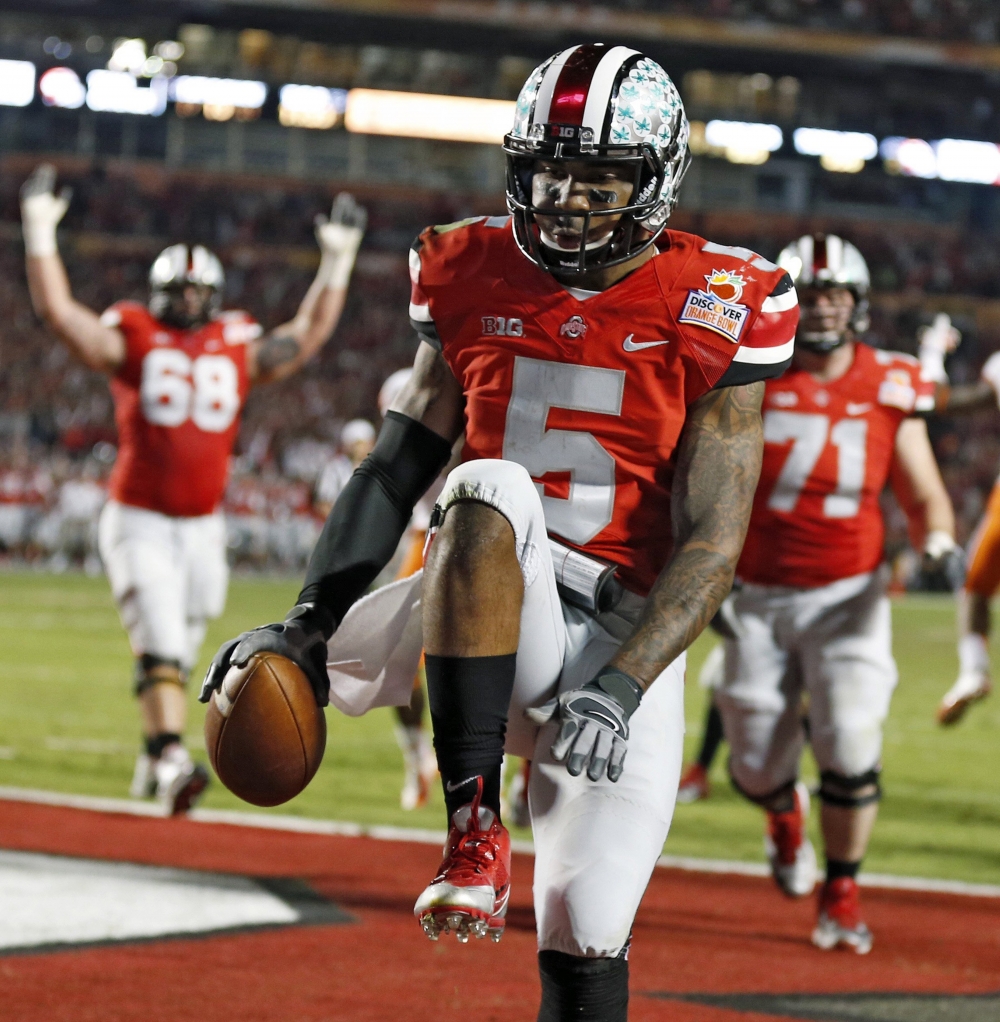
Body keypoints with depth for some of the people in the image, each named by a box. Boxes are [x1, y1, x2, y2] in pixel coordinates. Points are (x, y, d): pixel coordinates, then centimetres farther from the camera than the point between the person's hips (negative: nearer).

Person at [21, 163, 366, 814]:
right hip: (140, 521, -4)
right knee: (161, 645, -18)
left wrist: (337, 262, 12)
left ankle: (154, 759, 29)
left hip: (202, 527, 4)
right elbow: (58, 310, -6)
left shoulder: (238, 352, 8)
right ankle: (173, 762, -29)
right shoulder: (133, 341, -1)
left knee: (178, 655, 13)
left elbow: (306, 337, 15)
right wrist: (40, 233, -9)